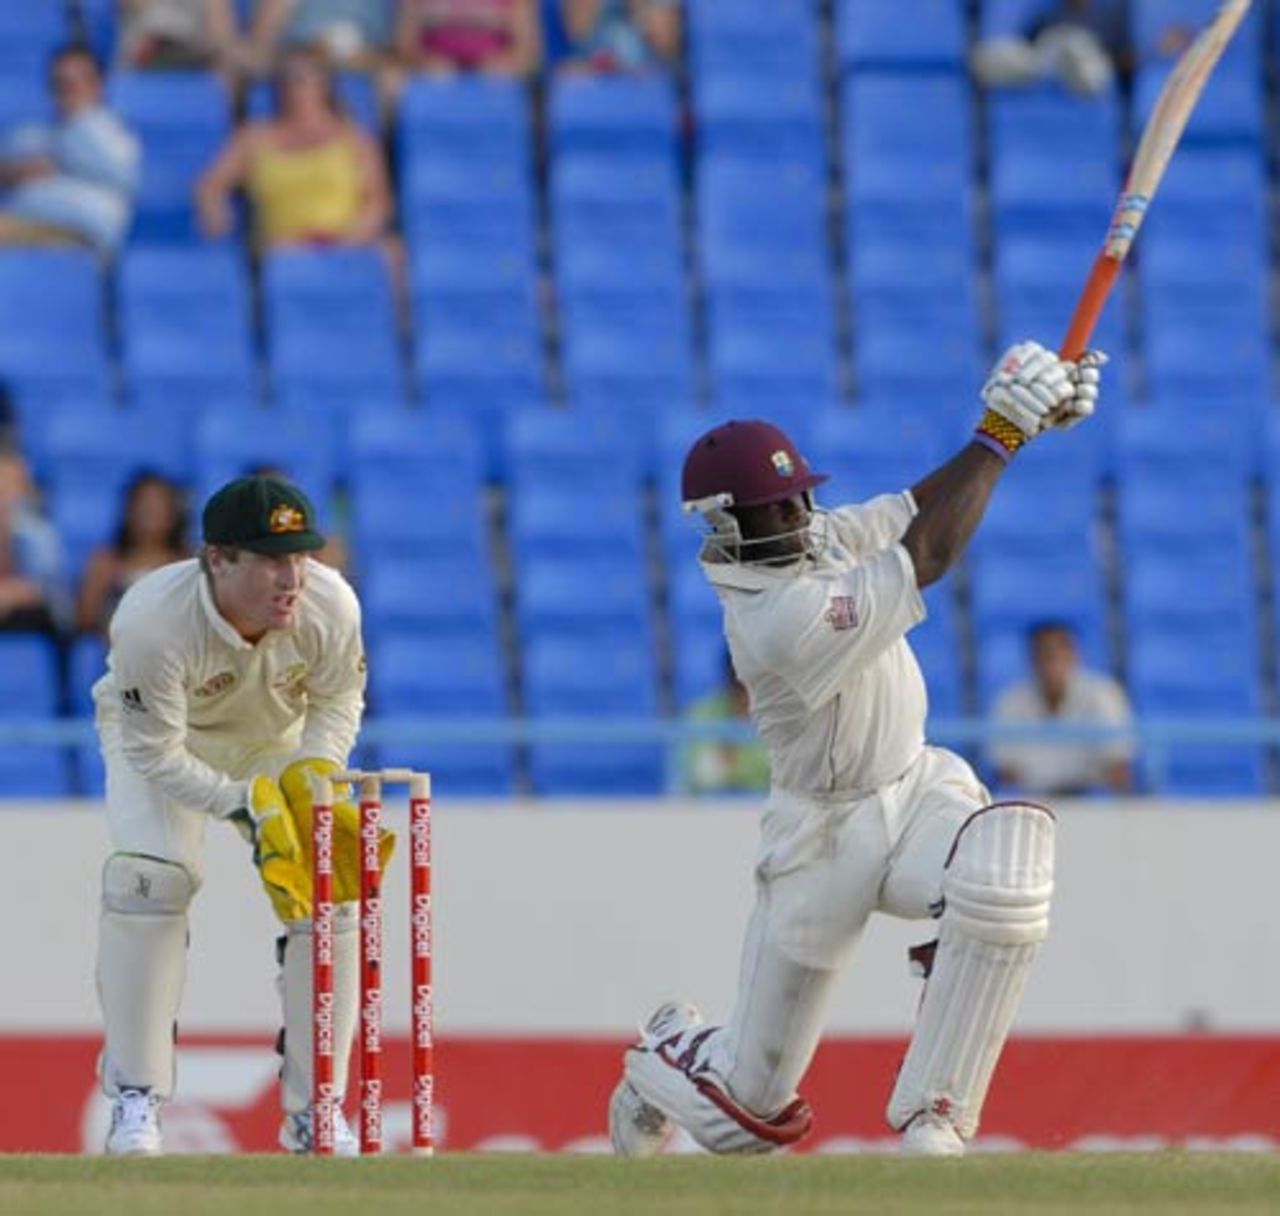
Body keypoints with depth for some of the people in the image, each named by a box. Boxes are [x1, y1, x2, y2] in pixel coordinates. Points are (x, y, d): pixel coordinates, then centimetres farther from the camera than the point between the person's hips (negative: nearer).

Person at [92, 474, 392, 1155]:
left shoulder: (330, 606, -29)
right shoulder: (151, 621, -38)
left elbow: (338, 702, -9)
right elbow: (156, 754, -30)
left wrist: (312, 778, -26)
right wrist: (246, 805, -39)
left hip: (278, 739, 3)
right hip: (159, 738, -3)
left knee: (334, 888, -11)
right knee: (151, 876, -25)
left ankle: (314, 1109, 2)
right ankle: (135, 1099, -11)